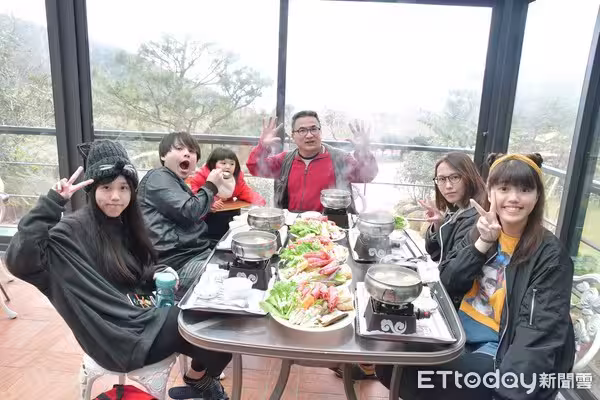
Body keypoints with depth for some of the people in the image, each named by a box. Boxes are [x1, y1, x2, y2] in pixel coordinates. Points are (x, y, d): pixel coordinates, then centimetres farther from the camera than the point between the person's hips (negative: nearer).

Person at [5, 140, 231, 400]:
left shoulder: (125, 222, 6)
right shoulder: (74, 230, -16)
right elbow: (19, 262, -31)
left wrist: (158, 274, -4)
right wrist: (52, 203, -31)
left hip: (141, 313, 7)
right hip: (119, 334, -7)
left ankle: (197, 375, 19)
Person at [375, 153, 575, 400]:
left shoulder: (550, 255, -12)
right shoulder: (482, 232, 4)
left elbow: (539, 331, -19)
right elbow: (447, 285, -2)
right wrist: (483, 244, -16)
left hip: (498, 350, -5)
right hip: (456, 333, 5)